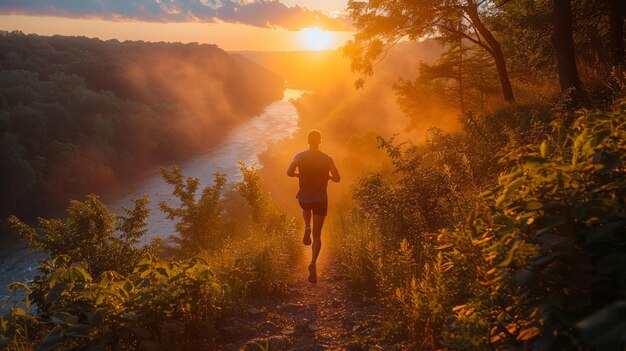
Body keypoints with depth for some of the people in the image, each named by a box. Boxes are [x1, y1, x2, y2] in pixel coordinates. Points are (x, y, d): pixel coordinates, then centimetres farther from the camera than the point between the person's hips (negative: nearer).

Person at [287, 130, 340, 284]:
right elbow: (337, 178, -7)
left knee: (306, 209, 39)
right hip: (320, 200, -1)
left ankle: (307, 227, 9)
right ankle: (313, 263, -12)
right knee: (317, 234, 6)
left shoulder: (300, 156, -6)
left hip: (304, 198, 1)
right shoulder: (327, 159, -6)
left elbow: (289, 172, -18)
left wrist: (300, 174, 3)